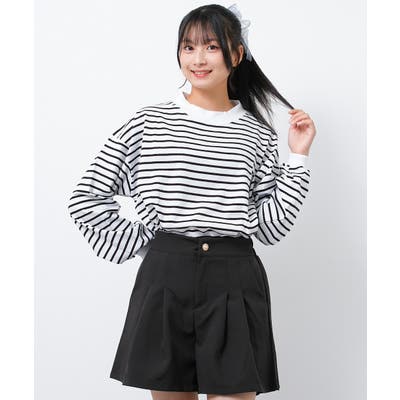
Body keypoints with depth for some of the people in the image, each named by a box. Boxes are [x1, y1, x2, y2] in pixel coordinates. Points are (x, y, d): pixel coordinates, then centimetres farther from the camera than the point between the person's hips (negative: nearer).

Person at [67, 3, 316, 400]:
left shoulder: (257, 135, 7)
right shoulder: (148, 122, 2)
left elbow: (271, 227, 5)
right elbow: (85, 197, 5)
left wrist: (297, 156, 1)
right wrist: (137, 244, 1)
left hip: (236, 285, 1)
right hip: (164, 281, 0)